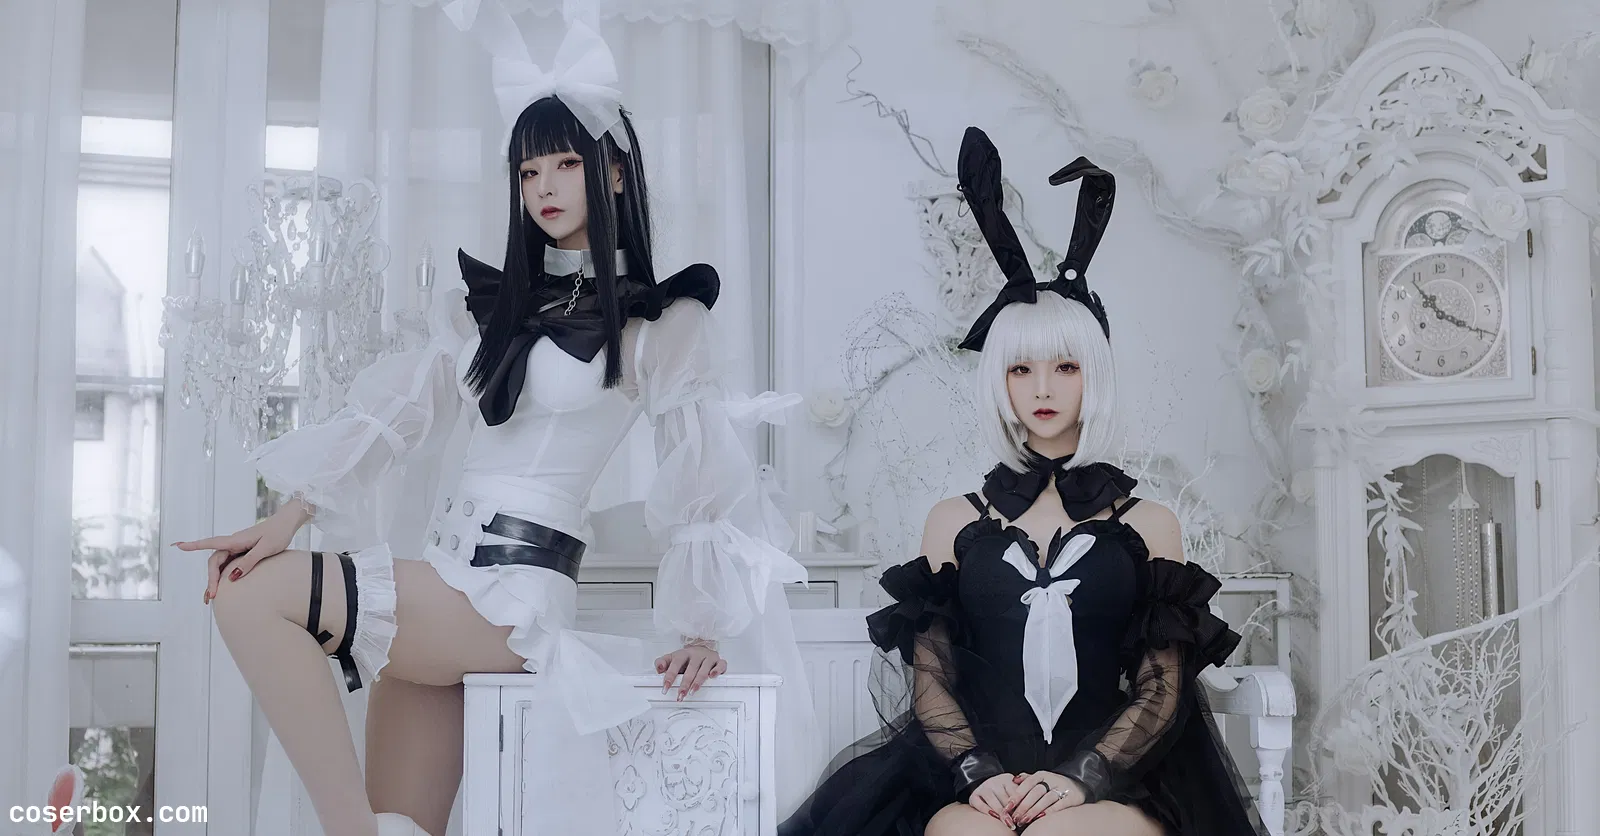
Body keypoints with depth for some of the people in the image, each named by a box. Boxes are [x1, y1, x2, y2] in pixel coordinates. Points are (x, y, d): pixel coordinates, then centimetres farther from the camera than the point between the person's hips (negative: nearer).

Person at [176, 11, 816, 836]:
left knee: (255, 593, -21)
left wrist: (702, 628, -8)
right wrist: (288, 516, 0)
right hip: (432, 581, 6)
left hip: (513, 593, -6)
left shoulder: (662, 320, -1)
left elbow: (706, 482, -2)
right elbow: (394, 414, 11)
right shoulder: (488, 301, 17)